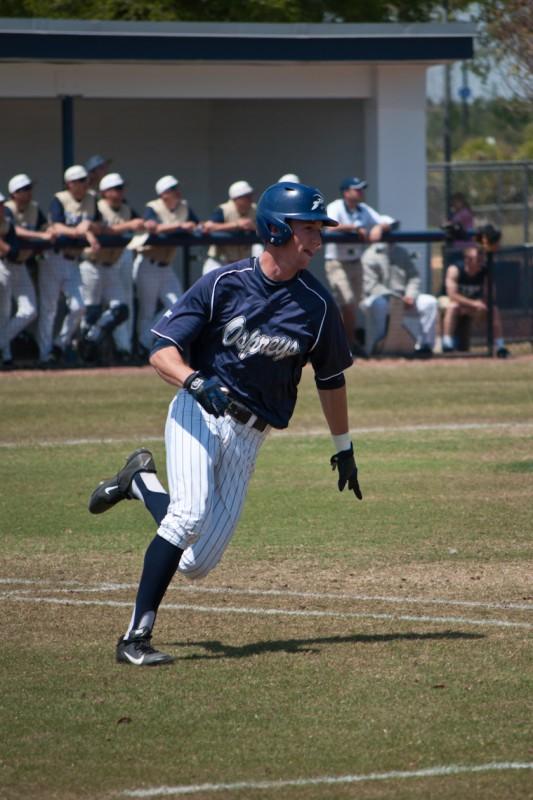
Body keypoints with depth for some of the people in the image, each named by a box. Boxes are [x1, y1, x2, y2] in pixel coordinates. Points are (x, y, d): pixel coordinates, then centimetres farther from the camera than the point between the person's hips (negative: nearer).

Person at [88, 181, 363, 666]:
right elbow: (162, 352, -9)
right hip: (198, 414, -3)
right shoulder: (223, 284, -6)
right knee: (191, 515, -28)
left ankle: (141, 482, 24)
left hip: (248, 436, 3)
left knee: (198, 564, -3)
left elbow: (331, 379, 17)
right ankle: (136, 638, -22)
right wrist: (196, 381, -29)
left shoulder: (317, 305, 2)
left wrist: (344, 447, 21)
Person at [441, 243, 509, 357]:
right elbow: (452, 295, -33)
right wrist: (473, 304, -43)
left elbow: (488, 297, -12)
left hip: (474, 304, 4)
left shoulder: (485, 272, -12)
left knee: (494, 309, -18)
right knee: (453, 307, -38)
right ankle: (447, 344, -42)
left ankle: (500, 346, -19)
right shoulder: (455, 270, -24)